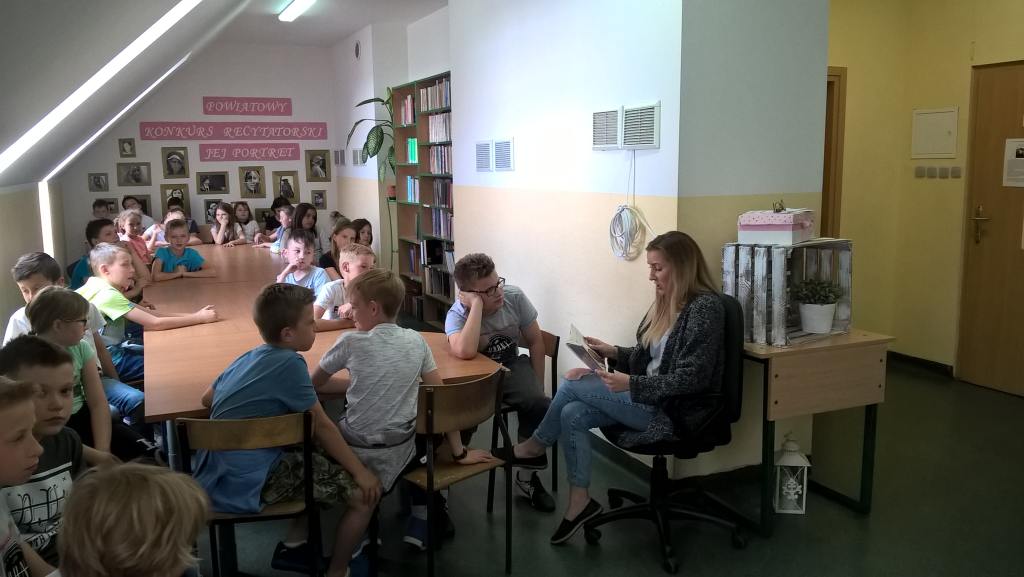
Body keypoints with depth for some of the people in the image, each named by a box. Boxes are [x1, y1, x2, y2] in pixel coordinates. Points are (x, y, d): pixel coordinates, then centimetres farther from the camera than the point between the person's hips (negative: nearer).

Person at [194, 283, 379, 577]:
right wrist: (360, 471, -5)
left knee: (325, 453, 24)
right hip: (250, 483, -9)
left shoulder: (248, 357, 8)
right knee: (365, 494, -7)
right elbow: (322, 426, -13)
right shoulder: (289, 363, -17)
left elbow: (207, 398, 22)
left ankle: (294, 544, 27)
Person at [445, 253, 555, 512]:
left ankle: (528, 474, -2)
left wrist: (537, 387, -3)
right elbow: (465, 352, -45)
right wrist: (477, 304, -38)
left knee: (539, 404, -24)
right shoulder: (457, 314, -23)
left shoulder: (515, 297, -13)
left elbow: (535, 342, 0)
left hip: (511, 367, 3)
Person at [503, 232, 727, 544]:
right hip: (650, 397, 8)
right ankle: (579, 501, -1)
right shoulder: (666, 302, 9)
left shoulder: (705, 306, -18)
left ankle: (536, 444, 13)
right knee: (572, 415, -11)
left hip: (674, 411, -8)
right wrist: (613, 352, -1)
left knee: (573, 383, -12)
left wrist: (630, 384, -27)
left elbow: (692, 378, -22)